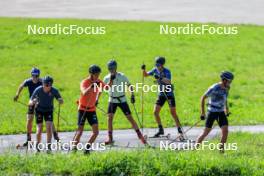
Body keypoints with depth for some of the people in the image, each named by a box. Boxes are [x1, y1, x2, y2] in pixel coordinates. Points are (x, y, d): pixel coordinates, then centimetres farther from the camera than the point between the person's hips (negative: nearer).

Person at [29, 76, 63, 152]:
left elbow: (61, 101, -13)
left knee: (49, 128, -15)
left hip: (49, 110, 1)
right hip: (39, 110, -1)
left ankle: (49, 146, -8)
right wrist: (33, 102, -45)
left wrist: (60, 100, -38)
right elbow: (30, 103, -21)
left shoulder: (54, 91, -20)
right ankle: (38, 145, 12)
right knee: (39, 129, -8)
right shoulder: (38, 90, -23)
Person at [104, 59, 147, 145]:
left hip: (122, 100, -2)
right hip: (112, 100, 3)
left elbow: (129, 85, -4)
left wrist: (132, 95, -12)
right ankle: (110, 138, 1)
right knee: (110, 118, -7)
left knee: (130, 118, -3)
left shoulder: (122, 76, -11)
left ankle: (140, 135, 5)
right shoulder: (106, 78, -5)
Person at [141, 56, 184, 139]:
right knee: (155, 112, 0)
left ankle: (180, 131, -5)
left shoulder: (167, 71, -20)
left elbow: (169, 81, -36)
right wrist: (143, 69, -10)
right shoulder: (155, 70, -1)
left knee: (173, 113, -10)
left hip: (169, 93, -6)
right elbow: (146, 75, 10)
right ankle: (161, 130, 15)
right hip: (161, 94, 6)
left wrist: (160, 78, -51)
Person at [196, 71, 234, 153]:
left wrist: (226, 109, 24)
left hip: (221, 112, 6)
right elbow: (203, 98, -14)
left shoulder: (226, 88, 0)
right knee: (206, 133, -3)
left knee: (225, 131, -10)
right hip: (212, 112, -6)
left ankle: (221, 149, 1)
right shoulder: (214, 88, -21)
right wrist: (202, 112, -14)